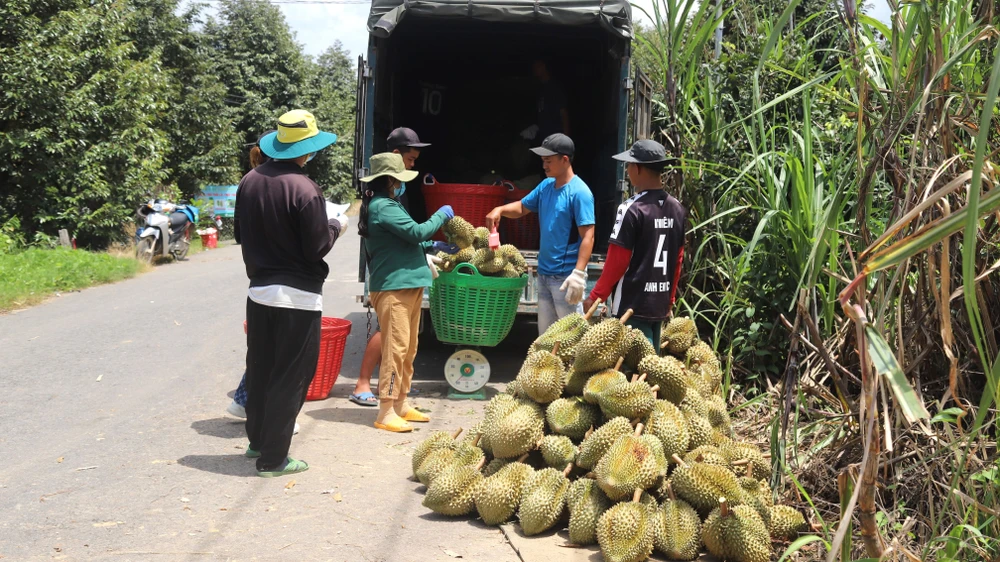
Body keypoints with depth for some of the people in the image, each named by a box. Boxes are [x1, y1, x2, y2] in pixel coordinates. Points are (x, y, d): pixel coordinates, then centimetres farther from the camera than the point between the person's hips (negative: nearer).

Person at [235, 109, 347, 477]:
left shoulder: (249, 182, 1)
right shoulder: (303, 189, -19)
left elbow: (242, 234, 11)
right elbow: (318, 248, -15)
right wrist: (335, 226, 3)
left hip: (259, 290, 7)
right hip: (297, 295, -7)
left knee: (260, 369, 18)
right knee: (290, 378, 3)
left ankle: (257, 440, 32)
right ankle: (272, 458, 8)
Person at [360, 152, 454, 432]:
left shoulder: (387, 204, 19)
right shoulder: (382, 207, -16)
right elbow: (416, 231, -19)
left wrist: (432, 247, 13)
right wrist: (441, 215, -4)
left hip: (408, 286, 11)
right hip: (393, 287, -11)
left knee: (408, 349, 15)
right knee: (395, 348, -9)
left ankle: (400, 404, 24)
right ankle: (386, 412, -5)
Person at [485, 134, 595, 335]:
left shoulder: (579, 192, -15)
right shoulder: (546, 186, 9)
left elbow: (588, 236, -19)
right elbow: (522, 207, 20)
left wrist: (579, 273, -26)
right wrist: (500, 210, -1)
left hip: (566, 275, -8)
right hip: (544, 273, 8)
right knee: (546, 333, 16)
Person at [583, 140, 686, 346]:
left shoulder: (632, 209, -16)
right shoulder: (678, 209, 6)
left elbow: (617, 261, -15)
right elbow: (678, 259, 12)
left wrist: (596, 296, -5)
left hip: (632, 304, -7)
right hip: (660, 303, 7)